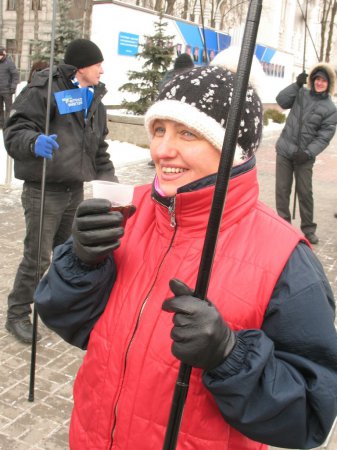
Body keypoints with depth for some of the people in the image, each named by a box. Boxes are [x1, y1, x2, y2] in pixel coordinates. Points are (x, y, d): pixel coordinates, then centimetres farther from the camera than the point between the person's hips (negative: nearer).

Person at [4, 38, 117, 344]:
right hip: (44, 190, -7)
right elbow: (14, 132, -18)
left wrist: (109, 179, 9)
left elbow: (99, 147, 20)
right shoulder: (45, 90, -12)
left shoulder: (94, 99, 13)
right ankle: (17, 314, 17)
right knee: (37, 258, -3)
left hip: (76, 190, 7)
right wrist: (34, 142, -40)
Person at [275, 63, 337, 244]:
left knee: (305, 193, 3)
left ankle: (308, 229, 17)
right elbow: (281, 100, -4)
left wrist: (308, 153, -19)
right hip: (284, 150, 2)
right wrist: (297, 84, -12)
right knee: (282, 190, 5)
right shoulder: (301, 93, 4)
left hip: (305, 156, -2)